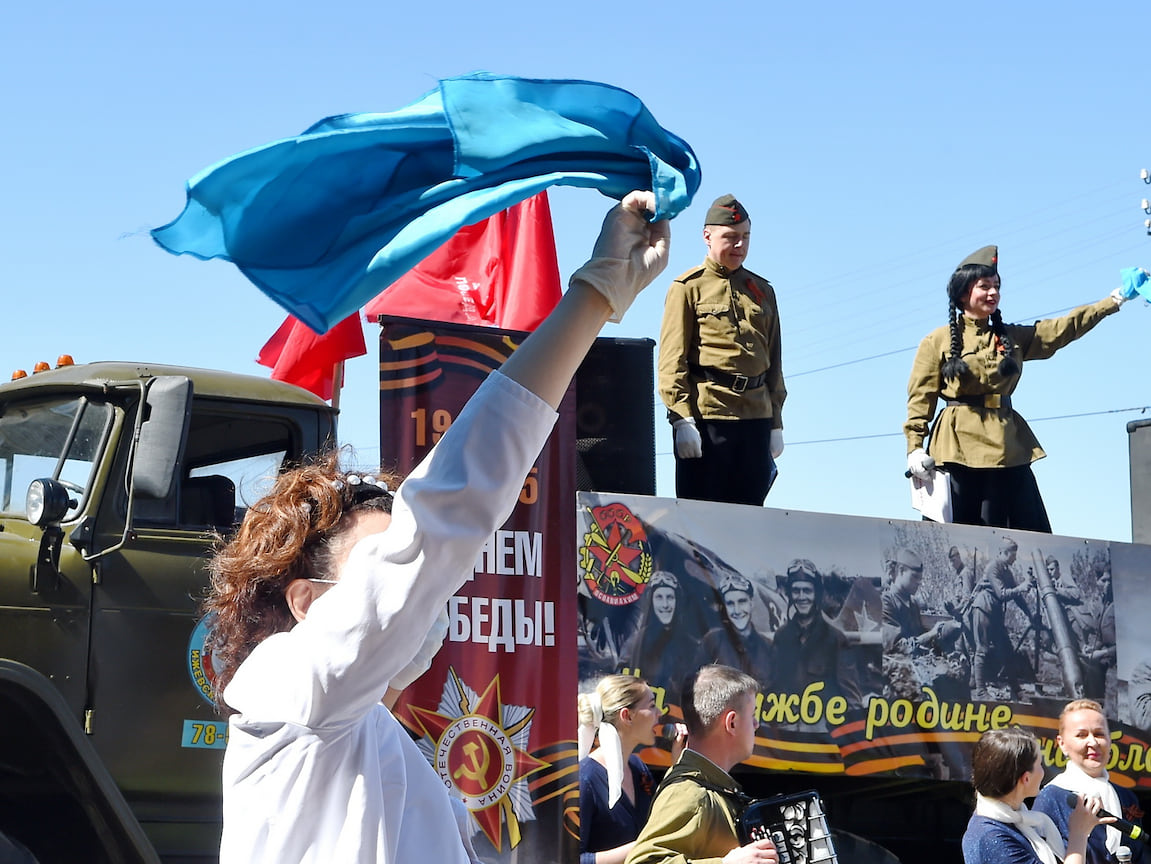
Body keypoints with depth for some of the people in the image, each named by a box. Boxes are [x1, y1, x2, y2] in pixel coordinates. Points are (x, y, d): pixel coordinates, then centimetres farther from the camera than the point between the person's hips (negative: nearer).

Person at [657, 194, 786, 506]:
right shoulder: (688, 288, 1)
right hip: (705, 416, -5)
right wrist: (682, 419, -14)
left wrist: (776, 422, 14)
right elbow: (672, 361, -5)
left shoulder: (762, 291, 17)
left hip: (755, 419, 5)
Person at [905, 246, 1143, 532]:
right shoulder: (938, 342, 6)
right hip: (960, 444, -4)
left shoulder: (1013, 337, 17)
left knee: (1035, 540, -3)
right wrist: (915, 447, -10)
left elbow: (1066, 327, 15)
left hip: (1007, 446, 4)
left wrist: (1117, 298, 10)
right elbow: (921, 399, 2)